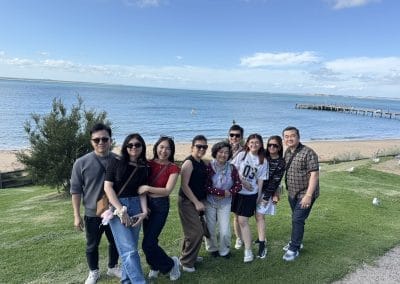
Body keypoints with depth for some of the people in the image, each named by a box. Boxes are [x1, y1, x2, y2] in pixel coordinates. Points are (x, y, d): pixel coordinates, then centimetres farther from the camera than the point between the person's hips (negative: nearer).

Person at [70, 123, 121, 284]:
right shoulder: (81, 163, -11)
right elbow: (75, 190, -6)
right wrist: (77, 215, -7)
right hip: (93, 214, -1)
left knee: (115, 242, 18)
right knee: (92, 246, 16)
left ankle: (113, 267, 42)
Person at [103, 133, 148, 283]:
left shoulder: (143, 168, 8)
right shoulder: (116, 162, -4)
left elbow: (142, 192, 9)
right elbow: (107, 187, -8)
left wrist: (144, 211, -6)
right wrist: (121, 210, -14)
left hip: (135, 206, 4)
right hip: (117, 207, -4)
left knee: (130, 248, 10)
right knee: (129, 250, -9)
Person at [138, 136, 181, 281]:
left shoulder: (173, 168, -9)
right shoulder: (148, 164, 1)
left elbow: (167, 191, -15)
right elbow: (141, 184, 4)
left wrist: (147, 188, -22)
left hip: (161, 206, -4)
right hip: (146, 203, 4)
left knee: (148, 243, -6)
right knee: (150, 240, 15)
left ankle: (171, 264, 18)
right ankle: (155, 266, 41)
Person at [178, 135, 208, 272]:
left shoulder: (202, 163, 11)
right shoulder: (189, 162, -15)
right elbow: (184, 185, -20)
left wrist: (200, 201, 12)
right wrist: (196, 202, -18)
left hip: (197, 201, 8)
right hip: (187, 202, -8)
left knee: (193, 231, 18)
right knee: (196, 232, -9)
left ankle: (189, 256, 35)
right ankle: (186, 263, 6)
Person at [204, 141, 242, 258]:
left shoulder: (232, 168, -4)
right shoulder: (208, 167, -15)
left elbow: (238, 185, -1)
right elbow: (205, 187, -18)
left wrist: (228, 193, -17)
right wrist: (223, 192, -19)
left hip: (225, 204, 2)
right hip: (209, 202, -2)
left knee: (225, 231, -2)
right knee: (210, 229, 9)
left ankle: (224, 250, 27)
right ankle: (212, 248, 38)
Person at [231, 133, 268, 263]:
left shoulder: (263, 161, 1)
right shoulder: (241, 155, -2)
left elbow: (260, 179, 3)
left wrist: (259, 196, 5)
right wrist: (242, 181, -11)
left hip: (250, 194, -2)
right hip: (237, 190, 2)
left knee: (243, 221, -7)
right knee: (238, 217, 13)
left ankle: (248, 250, 0)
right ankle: (241, 239, 37)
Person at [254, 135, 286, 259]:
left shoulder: (281, 163, -8)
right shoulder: (263, 156, 0)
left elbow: (275, 181, -10)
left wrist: (266, 197, -11)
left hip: (267, 192, -4)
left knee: (259, 215, -9)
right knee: (258, 215, 8)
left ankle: (262, 245, -6)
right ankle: (262, 237, 25)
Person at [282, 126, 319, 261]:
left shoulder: (308, 152, -19)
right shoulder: (287, 152, 4)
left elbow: (314, 174, -22)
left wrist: (308, 195, -26)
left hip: (305, 194, -7)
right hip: (292, 193, 7)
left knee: (298, 220, -6)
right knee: (295, 219, 19)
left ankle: (294, 249, 7)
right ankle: (296, 242, 36)